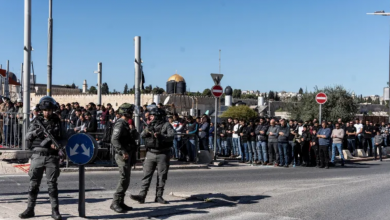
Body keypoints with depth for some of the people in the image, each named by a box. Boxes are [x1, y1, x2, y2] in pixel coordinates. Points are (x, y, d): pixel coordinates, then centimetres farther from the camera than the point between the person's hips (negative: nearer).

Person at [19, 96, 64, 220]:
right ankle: (30, 210, 15)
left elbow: (63, 139, 9)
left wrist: (58, 144, -13)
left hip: (52, 157, -1)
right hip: (38, 155, 1)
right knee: (33, 184, 5)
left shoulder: (57, 122, 6)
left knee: (52, 184, -1)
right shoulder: (37, 121, 7)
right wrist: (35, 132, -20)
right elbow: (27, 137, 1)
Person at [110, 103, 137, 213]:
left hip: (127, 155, 10)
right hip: (122, 156, -10)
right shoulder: (120, 124, -15)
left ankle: (121, 203, 18)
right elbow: (114, 140, -25)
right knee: (124, 179, -12)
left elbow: (133, 137, 25)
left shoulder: (125, 124, 17)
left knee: (126, 180, 12)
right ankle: (115, 203, -8)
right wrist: (123, 151, -29)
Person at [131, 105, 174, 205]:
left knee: (161, 176, 3)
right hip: (150, 153, 4)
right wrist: (146, 131, -20)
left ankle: (159, 196, 12)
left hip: (162, 154, -3)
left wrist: (161, 136, -32)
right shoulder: (150, 125, 11)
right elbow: (142, 135, 2)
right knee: (146, 175, -1)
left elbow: (171, 136, -17)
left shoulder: (166, 125, -4)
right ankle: (142, 195, -2)